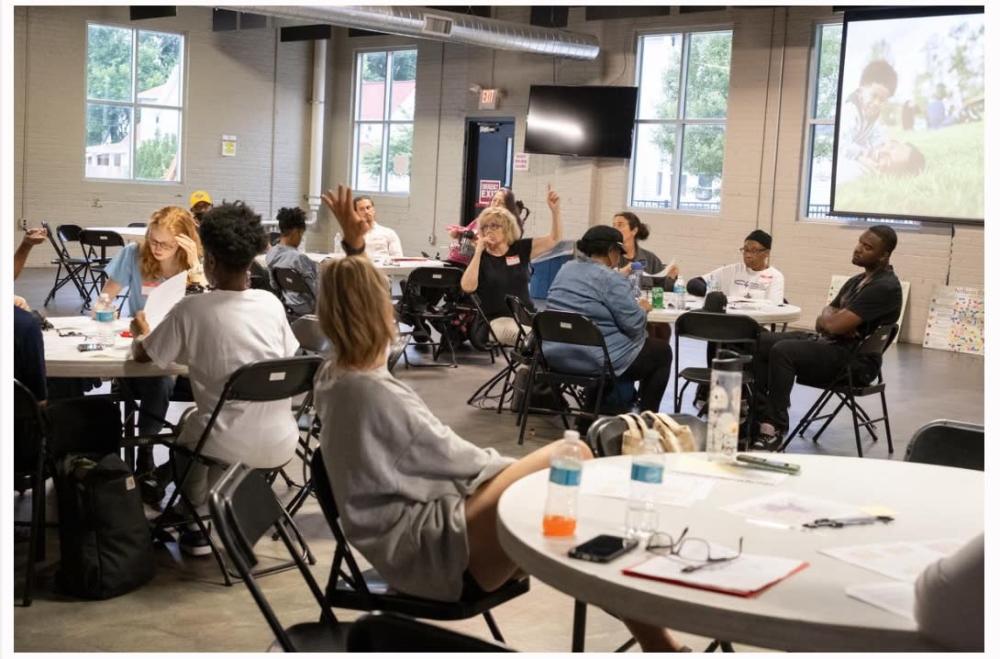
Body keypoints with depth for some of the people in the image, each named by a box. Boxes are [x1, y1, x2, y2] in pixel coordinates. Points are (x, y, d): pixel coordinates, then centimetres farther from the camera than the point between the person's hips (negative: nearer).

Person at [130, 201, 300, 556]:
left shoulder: (191, 309, -11)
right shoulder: (271, 303, -2)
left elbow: (142, 355, 0)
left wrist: (140, 333, 24)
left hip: (228, 447, -4)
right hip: (280, 444, 4)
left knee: (187, 424, 32)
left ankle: (200, 528, 36)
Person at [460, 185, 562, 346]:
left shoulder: (521, 249, 9)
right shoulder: (480, 257, 3)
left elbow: (554, 238, 6)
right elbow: (468, 287, -15)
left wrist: (555, 209, -8)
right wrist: (478, 251, -14)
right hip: (499, 320, -3)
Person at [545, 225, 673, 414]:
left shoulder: (565, 269, 10)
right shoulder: (610, 279, -14)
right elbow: (634, 324, -17)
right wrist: (642, 308, 5)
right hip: (596, 360, -9)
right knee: (661, 350, 16)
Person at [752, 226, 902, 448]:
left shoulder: (885, 287, -16)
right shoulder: (858, 281, 15)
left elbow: (835, 324, -23)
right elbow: (823, 320, 17)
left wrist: (827, 318, 1)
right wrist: (831, 318, -7)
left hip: (853, 360, -10)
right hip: (827, 343, 10)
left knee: (782, 351, -29)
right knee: (761, 342, -1)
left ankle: (775, 428, -22)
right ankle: (757, 412, -8)